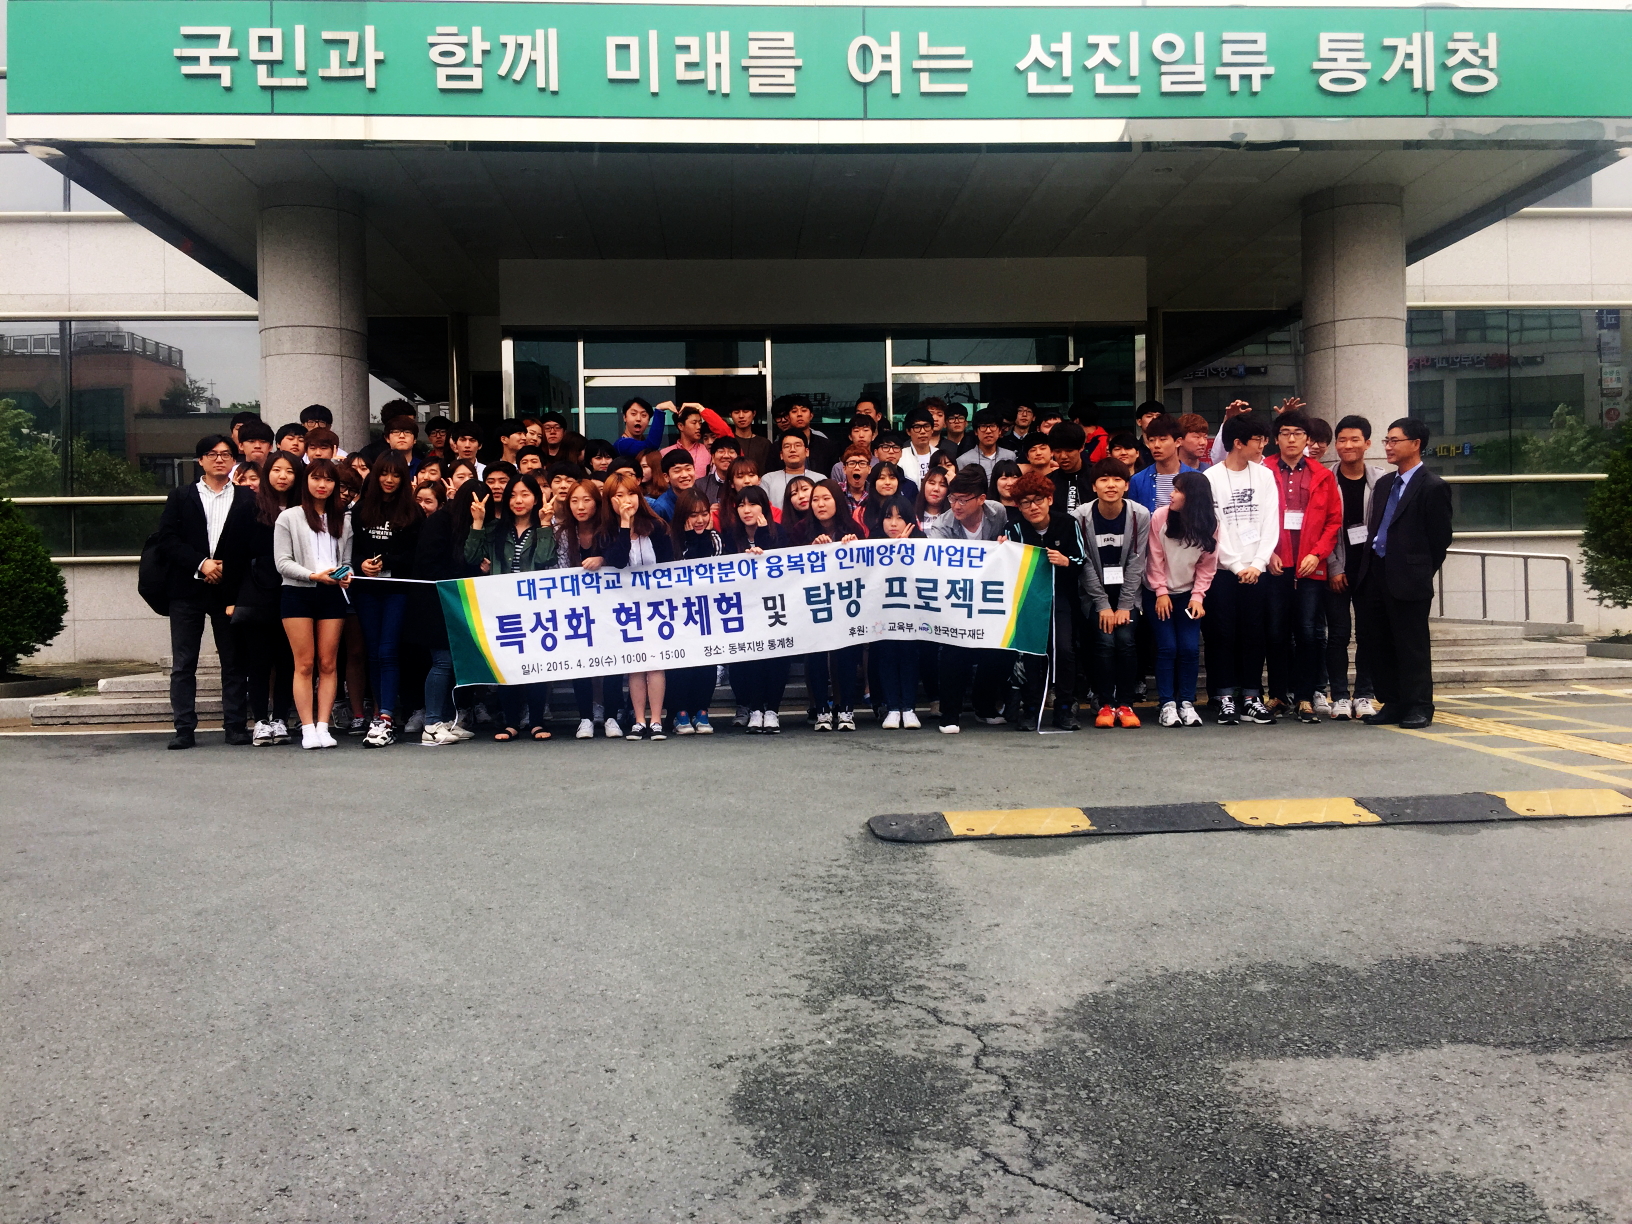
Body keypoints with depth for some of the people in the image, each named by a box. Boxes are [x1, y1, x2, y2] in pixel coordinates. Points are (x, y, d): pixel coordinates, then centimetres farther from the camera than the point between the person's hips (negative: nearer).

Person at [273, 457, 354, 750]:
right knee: (305, 664, -3)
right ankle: (308, 729, -1)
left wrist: (346, 575, -8)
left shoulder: (342, 521, 14)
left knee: (328, 663, 1)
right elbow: (282, 562, -3)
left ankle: (323, 726, 3)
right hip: (298, 593, -3)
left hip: (332, 595, 3)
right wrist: (312, 575, -17)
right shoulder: (289, 517, 4)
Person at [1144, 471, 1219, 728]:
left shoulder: (1209, 524, -9)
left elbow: (1207, 566, -3)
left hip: (1188, 594, 1)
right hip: (1158, 593, -1)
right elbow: (1155, 559, -6)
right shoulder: (1160, 517, -13)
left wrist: (1197, 597, -10)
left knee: (1190, 648, -7)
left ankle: (1187, 703, 5)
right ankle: (1166, 704, -2)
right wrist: (1161, 592, -7)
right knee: (1167, 647, -9)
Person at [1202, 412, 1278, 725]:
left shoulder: (1265, 475, 10)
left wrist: (1257, 564, -5)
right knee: (1222, 634, -1)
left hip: (1256, 569, 3)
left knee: (1253, 633, 4)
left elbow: (1270, 523, 5)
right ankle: (1225, 697, 6)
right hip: (1223, 569, -3)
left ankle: (1251, 696, 11)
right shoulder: (1211, 477, -2)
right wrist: (1236, 565, -8)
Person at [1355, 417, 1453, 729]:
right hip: (1376, 575, 8)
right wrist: (1367, 568, 8)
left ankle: (1419, 707, 10)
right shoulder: (1384, 484, 16)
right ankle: (1393, 704, 20)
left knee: (1412, 645, 0)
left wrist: (1421, 574, -2)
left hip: (1408, 580, -7)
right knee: (1377, 642, 10)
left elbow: (1441, 539, -6)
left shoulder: (1432, 487, -7)